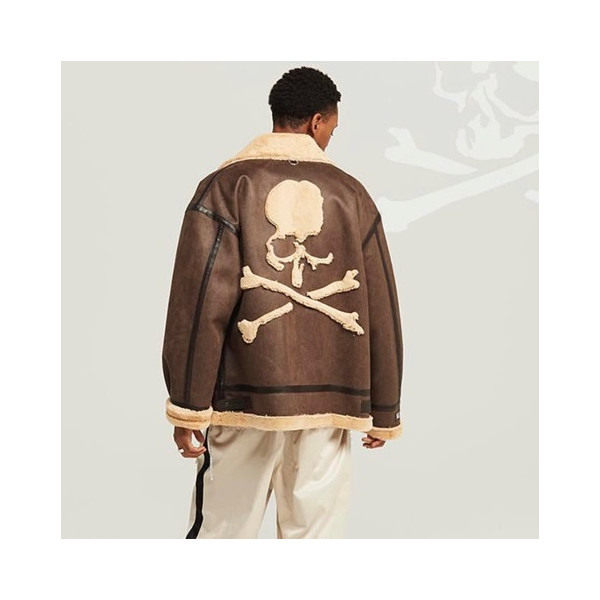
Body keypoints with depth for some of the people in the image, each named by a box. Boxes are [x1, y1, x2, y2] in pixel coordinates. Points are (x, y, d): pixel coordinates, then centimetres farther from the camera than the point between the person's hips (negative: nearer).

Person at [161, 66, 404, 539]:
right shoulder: (351, 193, 6)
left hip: (247, 394, -1)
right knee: (318, 527, 8)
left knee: (221, 526, 9)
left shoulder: (226, 185, 0)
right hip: (330, 398, 2)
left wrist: (187, 407, -4)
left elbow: (200, 302, -8)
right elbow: (380, 310, 6)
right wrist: (384, 413, 13)